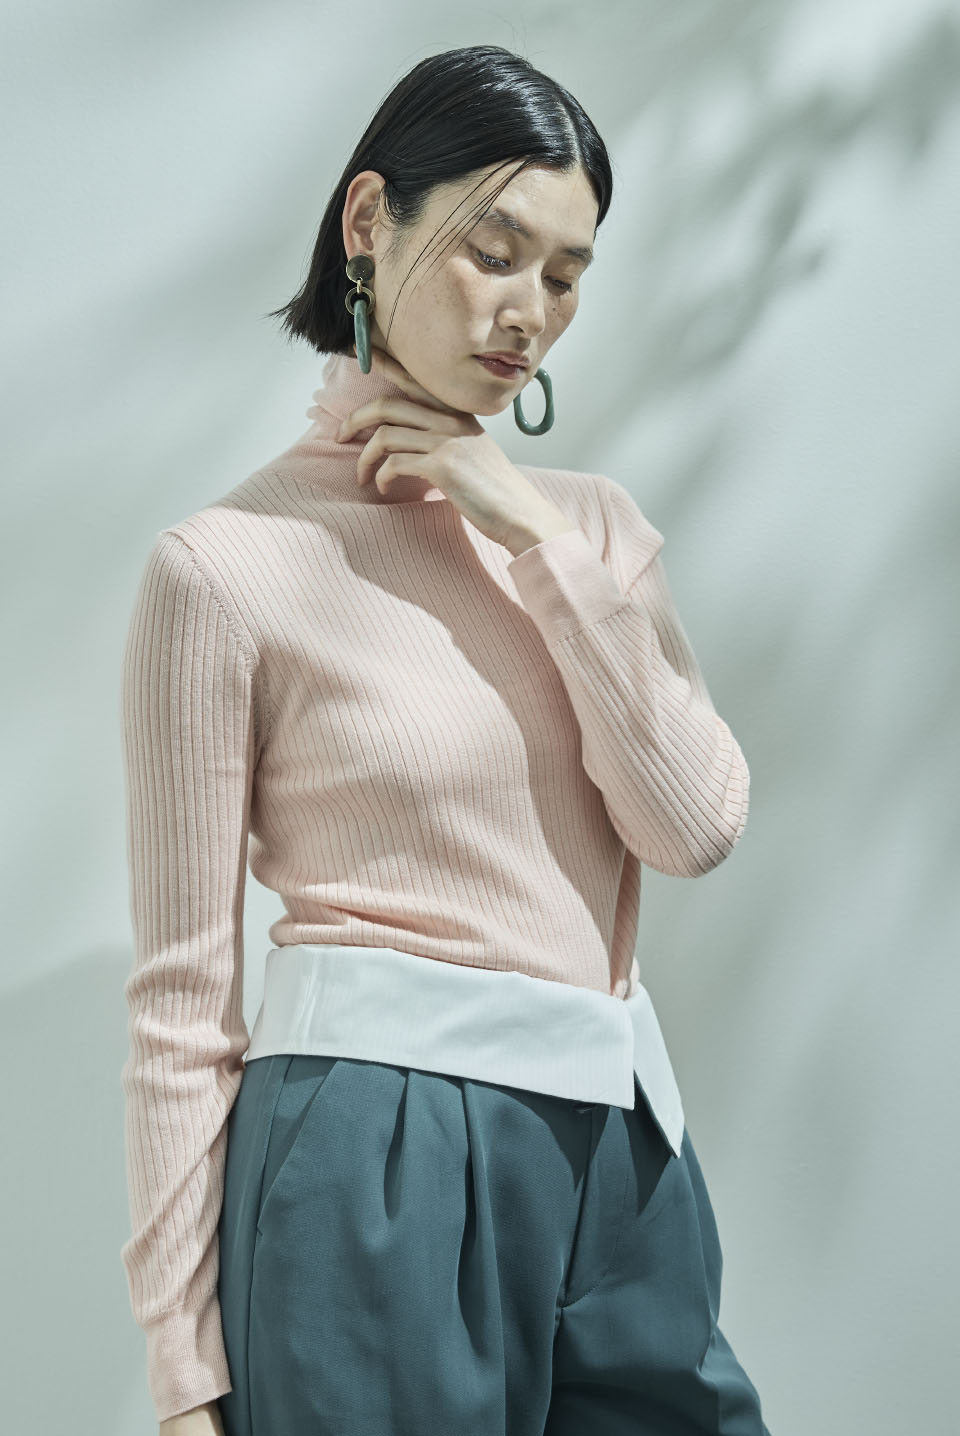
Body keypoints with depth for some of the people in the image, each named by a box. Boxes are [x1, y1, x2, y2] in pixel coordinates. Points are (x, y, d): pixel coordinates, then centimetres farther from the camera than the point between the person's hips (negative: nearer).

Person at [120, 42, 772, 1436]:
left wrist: (541, 541, -10)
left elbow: (697, 826, -4)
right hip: (379, 1159, -5)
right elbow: (183, 994, -6)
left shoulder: (592, 521, 9)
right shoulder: (228, 564, -7)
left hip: (626, 1157, 5)